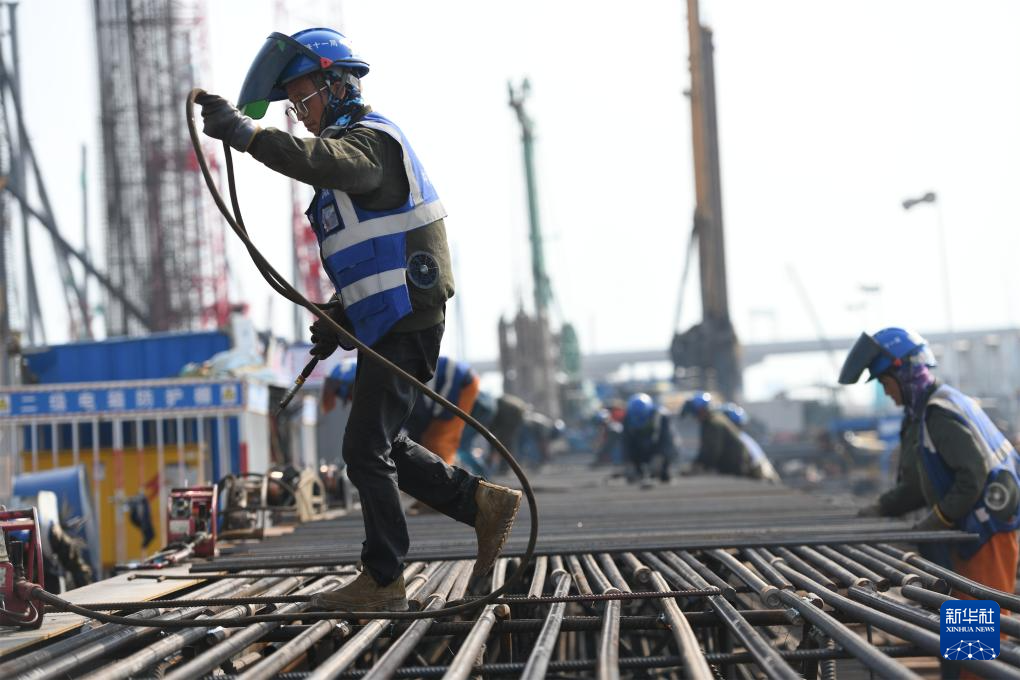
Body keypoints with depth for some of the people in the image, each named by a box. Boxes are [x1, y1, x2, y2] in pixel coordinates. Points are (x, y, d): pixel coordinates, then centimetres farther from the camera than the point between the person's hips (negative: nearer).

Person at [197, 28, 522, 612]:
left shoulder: (369, 140, -10)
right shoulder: (353, 145, 22)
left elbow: (320, 164, -37)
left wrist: (247, 132, -46)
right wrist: (338, 317, 19)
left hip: (405, 321, -10)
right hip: (389, 323, 10)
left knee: (367, 449, -7)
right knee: (380, 446, 14)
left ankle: (383, 580, 1)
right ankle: (485, 503, 19)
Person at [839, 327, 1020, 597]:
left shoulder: (940, 414, -19)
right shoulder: (920, 414, 14)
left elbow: (974, 474, -24)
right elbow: (919, 482, 21)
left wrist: (939, 517, -18)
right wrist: (883, 507, 12)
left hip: (989, 529, -10)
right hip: (970, 528, 10)